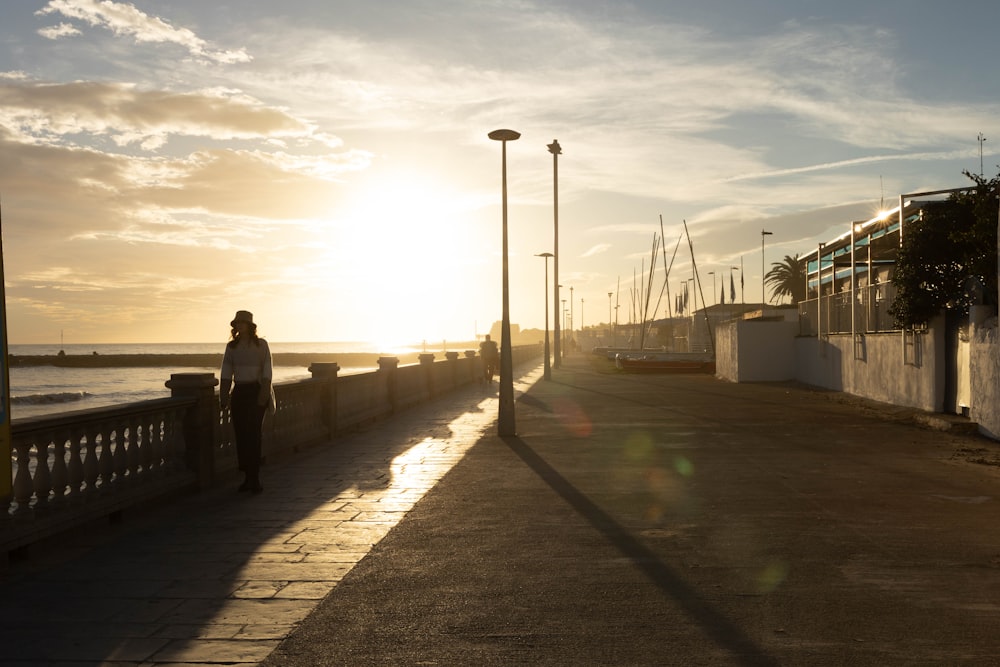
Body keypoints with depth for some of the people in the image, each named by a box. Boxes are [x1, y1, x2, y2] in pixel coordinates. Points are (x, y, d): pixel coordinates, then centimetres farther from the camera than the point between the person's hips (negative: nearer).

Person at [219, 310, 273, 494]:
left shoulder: (261, 344, -2)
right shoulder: (231, 346, 8)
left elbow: (267, 371, -6)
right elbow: (226, 372, 7)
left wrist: (264, 395, -15)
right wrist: (224, 396, -2)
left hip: (256, 392, -4)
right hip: (239, 393, 4)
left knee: (253, 434, -10)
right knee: (240, 435, 3)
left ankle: (254, 479, -8)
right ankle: (248, 477, 12)